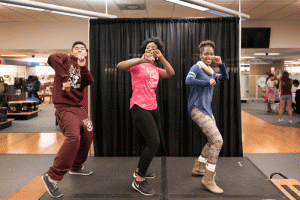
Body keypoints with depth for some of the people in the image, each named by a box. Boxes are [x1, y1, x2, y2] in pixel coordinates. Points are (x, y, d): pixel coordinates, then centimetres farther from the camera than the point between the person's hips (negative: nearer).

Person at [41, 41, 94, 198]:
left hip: (78, 107, 9)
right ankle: (52, 177, -19)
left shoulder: (83, 68, 19)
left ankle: (76, 167, 36)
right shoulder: (66, 59, 0)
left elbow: (89, 82, -1)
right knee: (73, 137, -27)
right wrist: (64, 78, -23)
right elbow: (52, 58, -23)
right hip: (64, 107, -9)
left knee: (87, 135, 14)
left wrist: (83, 67, -15)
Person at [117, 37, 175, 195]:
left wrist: (160, 57, -5)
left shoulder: (156, 69, 18)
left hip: (152, 108, 8)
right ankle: (139, 181, -6)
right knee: (154, 142, -18)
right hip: (139, 107, -8)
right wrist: (141, 60, -30)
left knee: (153, 143, 14)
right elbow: (120, 66, -19)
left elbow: (171, 73, 2)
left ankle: (139, 171, 35)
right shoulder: (137, 64, -1)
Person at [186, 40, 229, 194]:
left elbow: (225, 78, 9)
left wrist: (221, 64, -6)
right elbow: (188, 81, -24)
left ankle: (198, 168, 32)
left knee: (213, 141, 17)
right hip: (197, 109, -9)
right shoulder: (196, 67, -5)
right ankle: (208, 180, -11)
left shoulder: (210, 72, 19)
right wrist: (208, 82, -16)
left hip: (207, 110, 9)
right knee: (217, 140, -18)